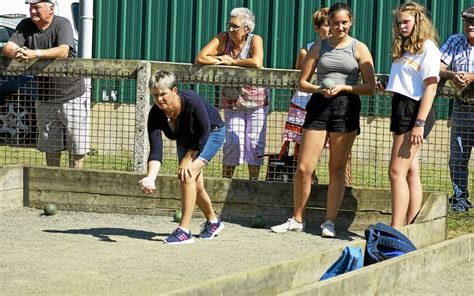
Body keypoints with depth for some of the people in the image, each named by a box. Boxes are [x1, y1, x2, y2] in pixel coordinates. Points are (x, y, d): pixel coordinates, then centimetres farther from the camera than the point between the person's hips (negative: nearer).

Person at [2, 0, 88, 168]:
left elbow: (63, 51, -31)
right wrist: (16, 53, -34)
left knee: (76, 148, 1)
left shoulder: (62, 24, -14)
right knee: (51, 148, 14)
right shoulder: (26, 26, 2)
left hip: (71, 96, -5)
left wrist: (35, 53, -44)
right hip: (45, 99, 5)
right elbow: (7, 48, -10)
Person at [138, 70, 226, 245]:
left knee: (187, 175, -24)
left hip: (212, 133, -5)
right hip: (186, 139, 5)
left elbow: (204, 134, -25)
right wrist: (150, 178, -47)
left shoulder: (192, 102, -40)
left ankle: (184, 231, -21)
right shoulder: (155, 114, -29)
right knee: (195, 187, 14)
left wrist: (187, 159, -22)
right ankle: (213, 222, 42)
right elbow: (155, 151, -32)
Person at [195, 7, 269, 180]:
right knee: (233, 143, -5)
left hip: (256, 102, -1)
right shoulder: (223, 39, -6)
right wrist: (222, 61, -18)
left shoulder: (255, 40, -11)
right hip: (232, 103, 1)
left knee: (255, 143, 3)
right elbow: (200, 58, -14)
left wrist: (232, 61, -19)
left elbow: (257, 63, -30)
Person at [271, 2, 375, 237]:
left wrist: (343, 87, -13)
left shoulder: (359, 49, 5)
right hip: (319, 105, 2)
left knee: (337, 169, 3)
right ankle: (297, 219, 11)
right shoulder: (319, 47, 11)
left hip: (346, 106, -2)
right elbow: (302, 82, 11)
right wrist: (319, 89, -10)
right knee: (304, 168, -3)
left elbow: (370, 87, 1)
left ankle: (330, 222, 9)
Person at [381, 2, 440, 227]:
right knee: (410, 171, 9)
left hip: (414, 111, -9)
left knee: (397, 172, -13)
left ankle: (396, 230, -14)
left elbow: (430, 88, -15)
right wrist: (386, 88, 7)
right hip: (402, 109, 9)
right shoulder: (405, 48, 19)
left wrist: (420, 123, -21)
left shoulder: (427, 47, -8)